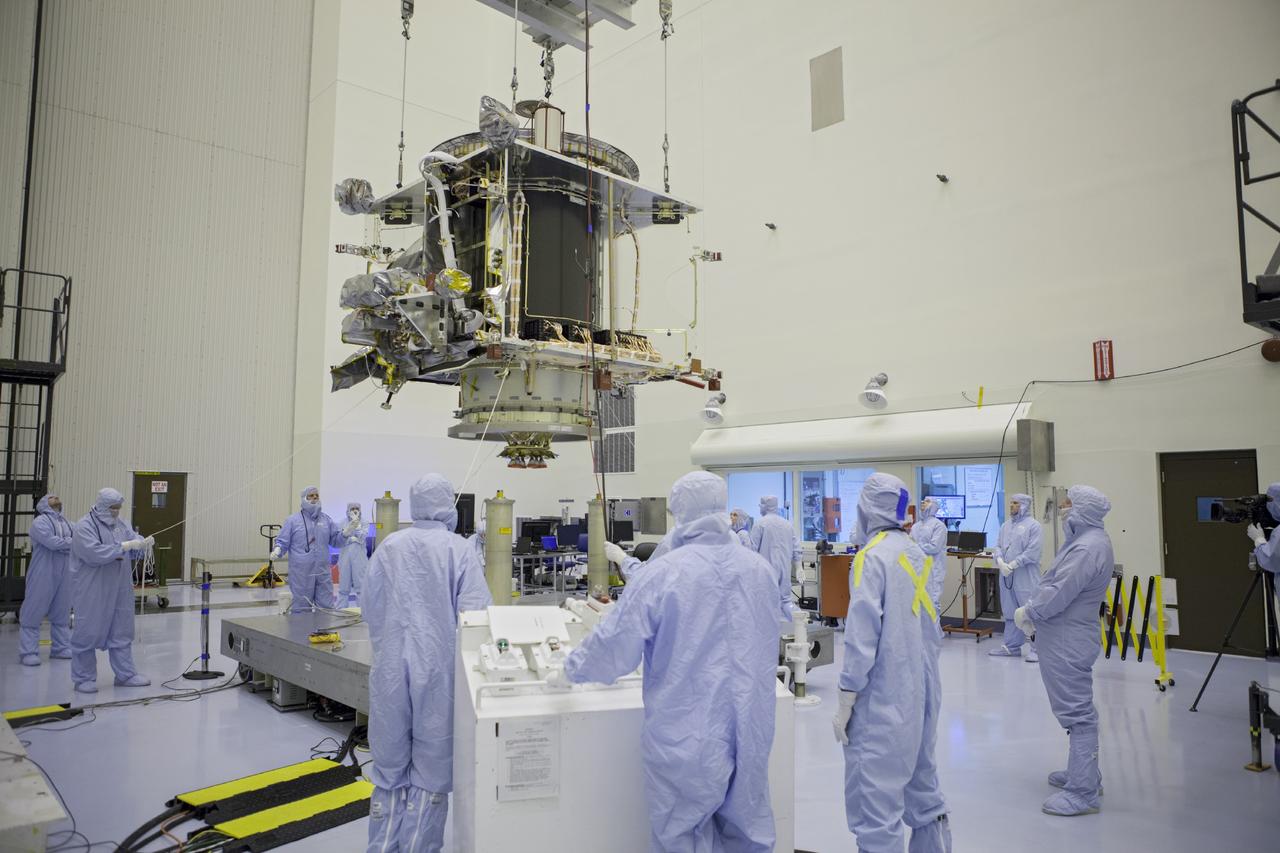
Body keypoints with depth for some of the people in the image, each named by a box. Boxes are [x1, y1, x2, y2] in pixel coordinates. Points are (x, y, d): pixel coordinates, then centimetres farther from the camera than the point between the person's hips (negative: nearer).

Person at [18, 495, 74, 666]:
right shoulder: (40, 522, -5)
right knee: (33, 613, -2)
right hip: (43, 575, -6)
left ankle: (61, 648, 17)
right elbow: (51, 542, -18)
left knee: (62, 613, 10)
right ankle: (28, 652, 3)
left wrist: (61, 544, -11)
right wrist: (70, 542, -3)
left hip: (64, 575, 6)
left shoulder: (66, 523, 16)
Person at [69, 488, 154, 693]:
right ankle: (84, 679, 14)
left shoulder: (122, 524, 10)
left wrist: (144, 543, -16)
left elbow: (134, 547, 6)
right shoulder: (85, 526, -11)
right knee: (88, 632, 2)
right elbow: (93, 553, -24)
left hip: (120, 589, 7)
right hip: (92, 591, -7)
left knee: (121, 632, 11)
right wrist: (123, 546, -25)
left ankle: (126, 674, 19)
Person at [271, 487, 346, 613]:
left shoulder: (326, 519, 10)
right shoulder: (293, 520, 0)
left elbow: (336, 541, 11)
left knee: (326, 608, 6)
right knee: (301, 610, 5)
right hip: (301, 574, -3)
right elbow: (282, 541, 2)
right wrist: (278, 550, -19)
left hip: (323, 573, 3)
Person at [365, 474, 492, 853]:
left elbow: (370, 610, 6)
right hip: (438, 668, -3)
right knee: (431, 769, 10)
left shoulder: (388, 547, 0)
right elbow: (474, 613, -13)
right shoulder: (459, 549, -9)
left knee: (389, 766, 16)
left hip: (391, 668, 3)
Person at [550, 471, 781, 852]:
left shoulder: (663, 574, -16)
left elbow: (615, 643, -11)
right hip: (751, 734, 4)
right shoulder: (761, 571, -1)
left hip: (686, 738, -4)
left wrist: (568, 672, 7)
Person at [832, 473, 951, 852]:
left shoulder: (872, 556, -16)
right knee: (920, 779, 20)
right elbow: (931, 627, 16)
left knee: (875, 796, -2)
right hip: (921, 690, 9)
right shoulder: (917, 555, 8)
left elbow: (862, 636, -19)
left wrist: (845, 702, -14)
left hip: (883, 696, -9)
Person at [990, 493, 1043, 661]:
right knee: (1010, 612, 14)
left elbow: (1033, 551, -14)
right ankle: (1011, 646, 24)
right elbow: (998, 546, 14)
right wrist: (1000, 560, -6)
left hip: (1026, 577, -7)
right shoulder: (1005, 525, 15)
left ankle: (1036, 649, 2)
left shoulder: (1033, 525, -7)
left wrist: (1013, 565, -16)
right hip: (1006, 576, 7)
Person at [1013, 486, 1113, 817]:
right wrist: (1033, 611, 7)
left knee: (1077, 711, -3)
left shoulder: (1088, 548, -23)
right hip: (1070, 639, 11)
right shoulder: (1089, 540, 10)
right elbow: (1060, 587, 15)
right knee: (1078, 708, 21)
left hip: (1068, 643, -11)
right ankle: (1084, 774, 36)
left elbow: (1059, 593, -24)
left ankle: (1083, 793, 6)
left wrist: (1027, 613, -9)